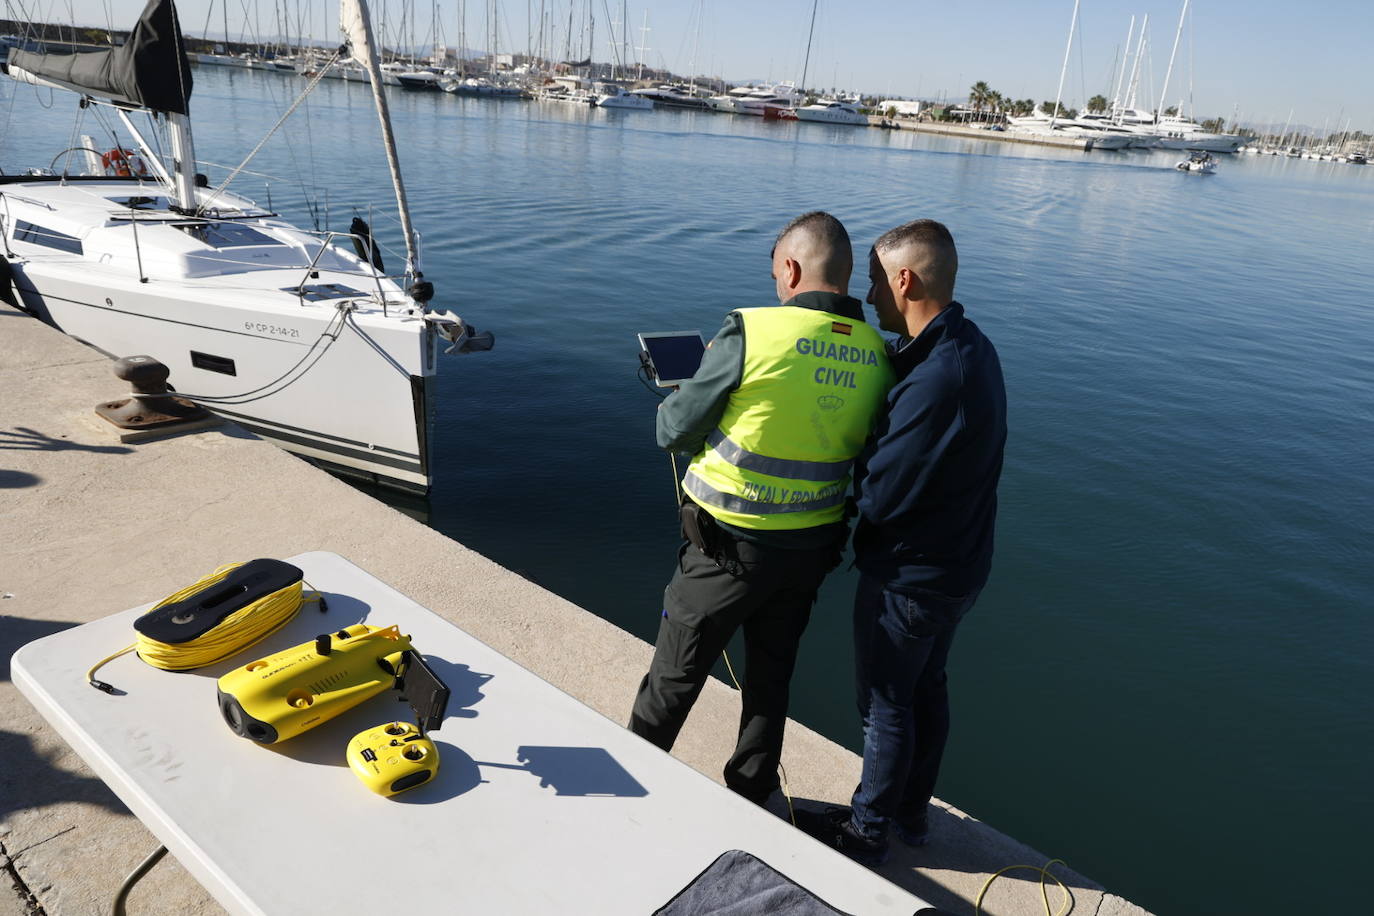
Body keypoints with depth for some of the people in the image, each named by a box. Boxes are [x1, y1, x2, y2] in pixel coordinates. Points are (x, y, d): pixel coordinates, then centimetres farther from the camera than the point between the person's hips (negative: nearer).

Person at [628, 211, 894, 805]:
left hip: (729, 546, -4)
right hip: (812, 549, 5)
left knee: (674, 678, 15)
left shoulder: (752, 332, -19)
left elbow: (674, 432, -12)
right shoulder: (879, 357, -4)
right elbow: (859, 450, 8)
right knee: (771, 677, 23)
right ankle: (749, 799, 41)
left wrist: (672, 405, 12)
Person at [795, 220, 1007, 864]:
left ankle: (867, 831, 31)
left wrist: (857, 458, -9)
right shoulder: (970, 347, 0)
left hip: (910, 577, -9)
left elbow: (880, 496, -27)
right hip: (958, 563, 9)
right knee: (926, 686, 23)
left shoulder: (936, 379, -31)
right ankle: (912, 812, 43)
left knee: (886, 702, 10)